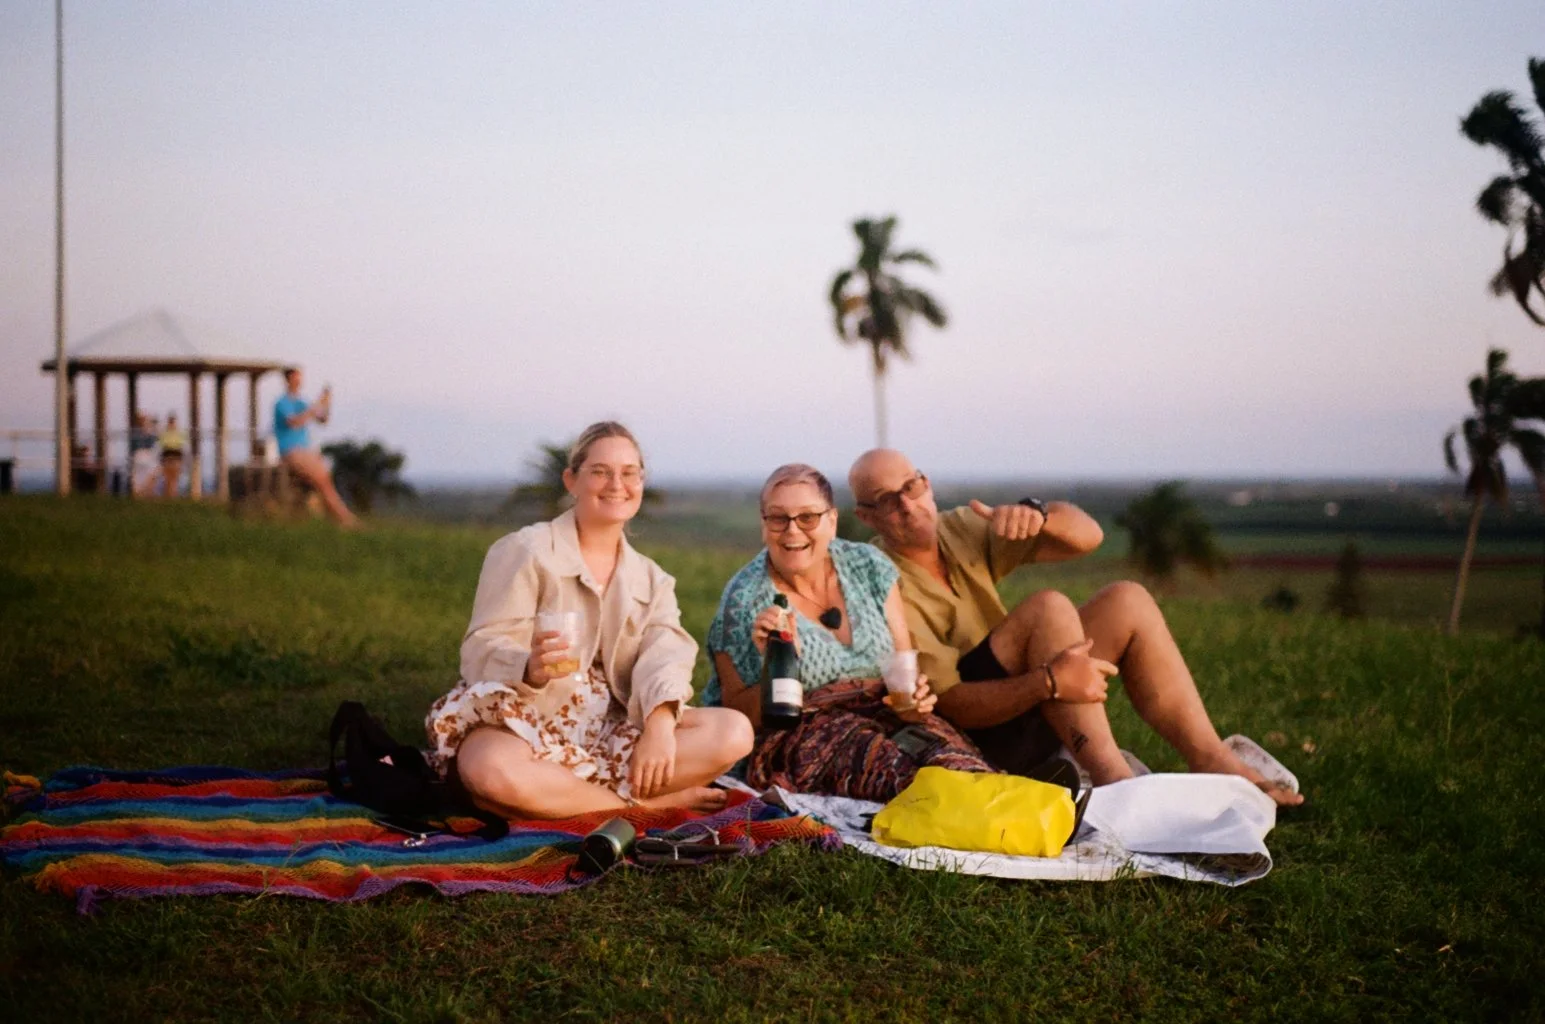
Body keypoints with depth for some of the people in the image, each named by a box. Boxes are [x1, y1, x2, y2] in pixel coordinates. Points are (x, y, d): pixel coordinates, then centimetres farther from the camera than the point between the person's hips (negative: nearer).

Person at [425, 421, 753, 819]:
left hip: (611, 731, 5)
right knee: (494, 771, -41)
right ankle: (656, 801, -25)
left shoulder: (651, 579, 15)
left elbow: (665, 653, -5)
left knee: (733, 732, -20)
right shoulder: (525, 550, 1)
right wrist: (531, 668, -35)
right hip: (526, 722, -4)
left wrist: (660, 724, -27)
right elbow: (485, 649, -10)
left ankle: (560, 792, -25)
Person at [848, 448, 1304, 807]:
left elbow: (1087, 535, 1)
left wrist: (1037, 514, -21)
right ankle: (1111, 778, -32)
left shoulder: (961, 529, 6)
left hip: (1032, 712, 8)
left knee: (1126, 602, -5)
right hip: (967, 737, -8)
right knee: (1048, 608, -25)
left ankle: (1210, 761, -12)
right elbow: (950, 704, -22)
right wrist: (1048, 681, -35)